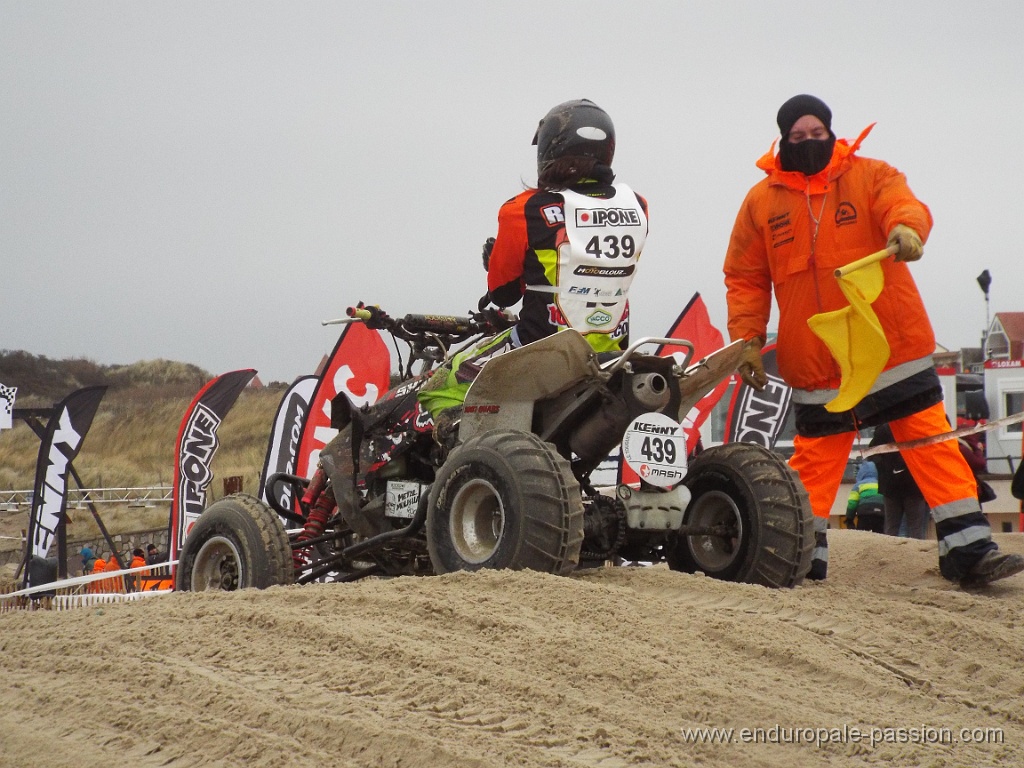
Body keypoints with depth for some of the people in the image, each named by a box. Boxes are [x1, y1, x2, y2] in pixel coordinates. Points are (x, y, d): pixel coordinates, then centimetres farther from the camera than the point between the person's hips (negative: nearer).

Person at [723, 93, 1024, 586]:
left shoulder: (870, 176, 3)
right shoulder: (761, 201, 7)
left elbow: (903, 204, -17)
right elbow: (745, 279, 10)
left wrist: (907, 227, -40)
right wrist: (747, 339, 0)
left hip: (894, 348, -1)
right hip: (816, 365, 1)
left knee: (934, 448, -4)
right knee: (814, 463, 7)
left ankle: (968, 551, -2)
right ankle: (802, 556, 19)